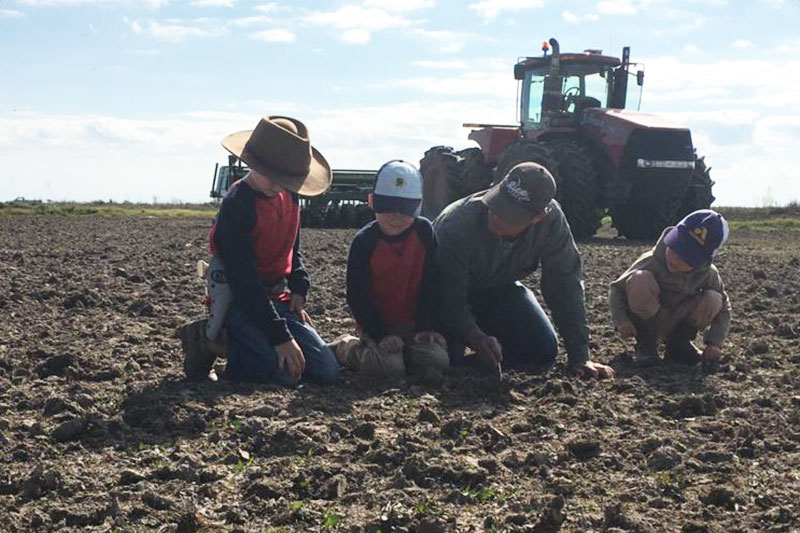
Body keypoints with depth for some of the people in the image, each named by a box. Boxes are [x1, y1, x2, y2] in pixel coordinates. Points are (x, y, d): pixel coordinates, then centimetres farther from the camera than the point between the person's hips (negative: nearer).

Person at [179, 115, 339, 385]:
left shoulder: (289, 195, 6)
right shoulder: (237, 206, -20)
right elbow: (243, 280, -23)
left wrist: (299, 287, 4)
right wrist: (280, 335, -26)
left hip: (277, 298, 8)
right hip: (240, 302, -8)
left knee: (328, 371, -1)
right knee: (287, 373, -25)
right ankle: (210, 338, -4)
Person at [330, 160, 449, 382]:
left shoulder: (424, 231, -3)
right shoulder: (364, 241, -10)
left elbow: (430, 283, 0)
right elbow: (357, 296, -10)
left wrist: (426, 328, -7)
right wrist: (382, 335, -18)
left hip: (413, 323, 3)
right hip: (377, 324, -3)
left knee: (436, 361, -20)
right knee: (389, 368, -26)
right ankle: (347, 347, 5)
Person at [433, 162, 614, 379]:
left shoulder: (551, 220, -29)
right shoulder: (457, 224, -38)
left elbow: (565, 287, -23)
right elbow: (450, 298, -33)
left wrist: (579, 357, -26)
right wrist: (476, 337, -52)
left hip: (499, 288, 4)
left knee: (544, 351, -11)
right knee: (445, 359, -25)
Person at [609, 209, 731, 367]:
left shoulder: (708, 274, -14)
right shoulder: (651, 262, -23)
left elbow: (724, 307, -4)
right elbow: (616, 289, -14)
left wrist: (714, 343, -18)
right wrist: (621, 321, -30)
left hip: (675, 323, 3)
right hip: (646, 323, -3)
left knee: (713, 300, -24)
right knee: (641, 280, -33)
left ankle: (678, 343, 0)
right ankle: (645, 343, -15)